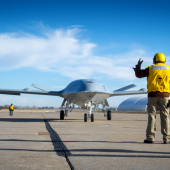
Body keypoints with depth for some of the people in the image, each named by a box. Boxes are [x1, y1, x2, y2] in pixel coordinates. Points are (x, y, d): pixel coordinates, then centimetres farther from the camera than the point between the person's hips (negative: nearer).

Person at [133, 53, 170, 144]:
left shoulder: (151, 68, 1)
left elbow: (139, 75, 8)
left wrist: (138, 66, 24)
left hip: (152, 95, -1)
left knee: (151, 116, 2)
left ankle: (150, 138, -2)